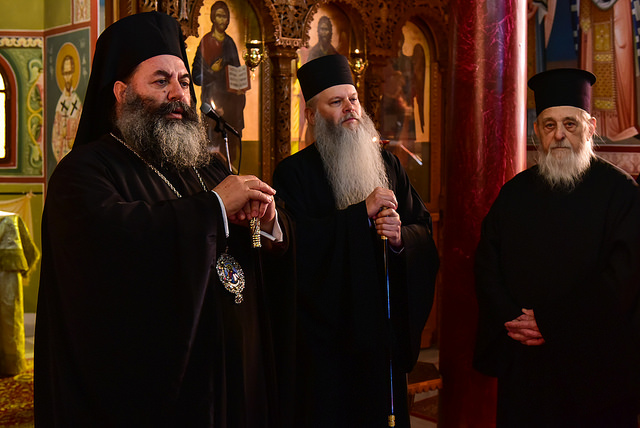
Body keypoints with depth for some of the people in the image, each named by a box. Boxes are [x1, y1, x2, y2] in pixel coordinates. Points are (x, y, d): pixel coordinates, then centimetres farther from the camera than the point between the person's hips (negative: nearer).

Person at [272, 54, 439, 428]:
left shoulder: (388, 165, 11)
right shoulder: (294, 172, -4)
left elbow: (426, 232, 8)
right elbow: (297, 242, -18)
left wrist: (401, 237, -14)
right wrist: (362, 213, -19)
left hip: (384, 327, 4)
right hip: (325, 331, -4)